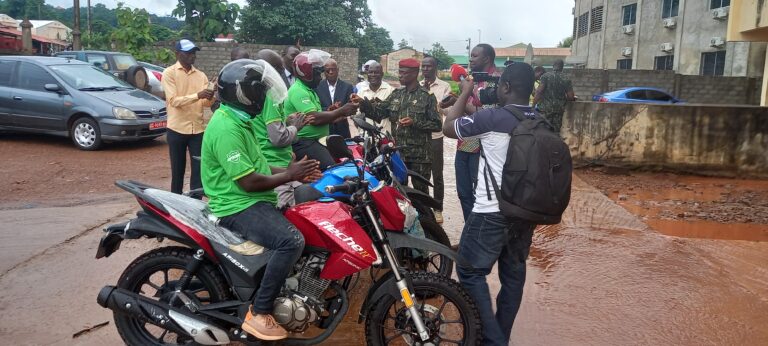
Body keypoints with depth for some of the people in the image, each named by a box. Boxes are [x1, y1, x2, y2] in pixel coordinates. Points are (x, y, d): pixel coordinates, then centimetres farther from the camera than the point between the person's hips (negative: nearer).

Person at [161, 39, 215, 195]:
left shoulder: (201, 75, 10)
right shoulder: (169, 72, -2)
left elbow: (206, 103, 1)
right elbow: (174, 100, -14)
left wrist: (210, 97, -22)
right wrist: (198, 95, -26)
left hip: (198, 129, 3)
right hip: (177, 129, -3)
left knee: (199, 169, 2)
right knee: (177, 170, 7)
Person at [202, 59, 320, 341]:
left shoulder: (238, 120, 13)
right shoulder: (226, 129, -21)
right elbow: (248, 182, -25)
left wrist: (292, 172, 6)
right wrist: (289, 175, -12)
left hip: (252, 199, 11)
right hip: (238, 206, -11)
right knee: (292, 241, -30)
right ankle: (258, 314, -17)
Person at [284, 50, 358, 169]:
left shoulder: (309, 90, 18)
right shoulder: (298, 91, -14)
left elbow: (320, 116, 17)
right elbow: (315, 119, -24)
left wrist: (341, 115, 4)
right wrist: (341, 111, -16)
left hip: (317, 140, 11)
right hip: (304, 143, -11)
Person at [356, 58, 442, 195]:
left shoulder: (427, 96, -4)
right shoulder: (396, 94, 11)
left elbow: (436, 124, -7)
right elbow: (378, 112, 6)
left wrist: (415, 123, -18)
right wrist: (363, 102, -10)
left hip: (420, 155, -4)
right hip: (397, 152, 5)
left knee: (421, 193, 5)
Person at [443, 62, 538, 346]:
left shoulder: (492, 118, -17)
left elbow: (448, 128, -4)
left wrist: (464, 94, 8)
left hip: (492, 213, -7)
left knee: (471, 272, 4)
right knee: (514, 274, 16)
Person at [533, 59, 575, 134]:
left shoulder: (546, 76, -3)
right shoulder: (566, 79, 5)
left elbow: (539, 91, -13)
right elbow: (570, 97, 2)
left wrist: (533, 104, -9)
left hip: (546, 107, -3)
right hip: (559, 108, 3)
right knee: (556, 131, 8)